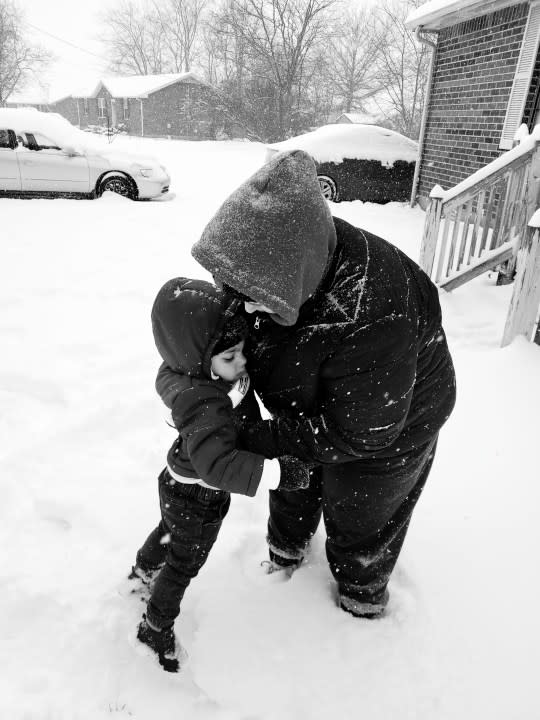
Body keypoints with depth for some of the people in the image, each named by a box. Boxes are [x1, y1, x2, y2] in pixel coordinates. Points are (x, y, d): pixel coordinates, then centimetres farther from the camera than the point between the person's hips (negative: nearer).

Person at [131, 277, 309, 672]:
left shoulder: (208, 370, -17)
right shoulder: (203, 405, -43)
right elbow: (218, 464, -51)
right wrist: (278, 471, -51)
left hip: (180, 483, 9)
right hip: (199, 499, -9)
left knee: (171, 531, 36)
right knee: (184, 564, 18)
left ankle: (144, 572, 66)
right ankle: (156, 630, 44)